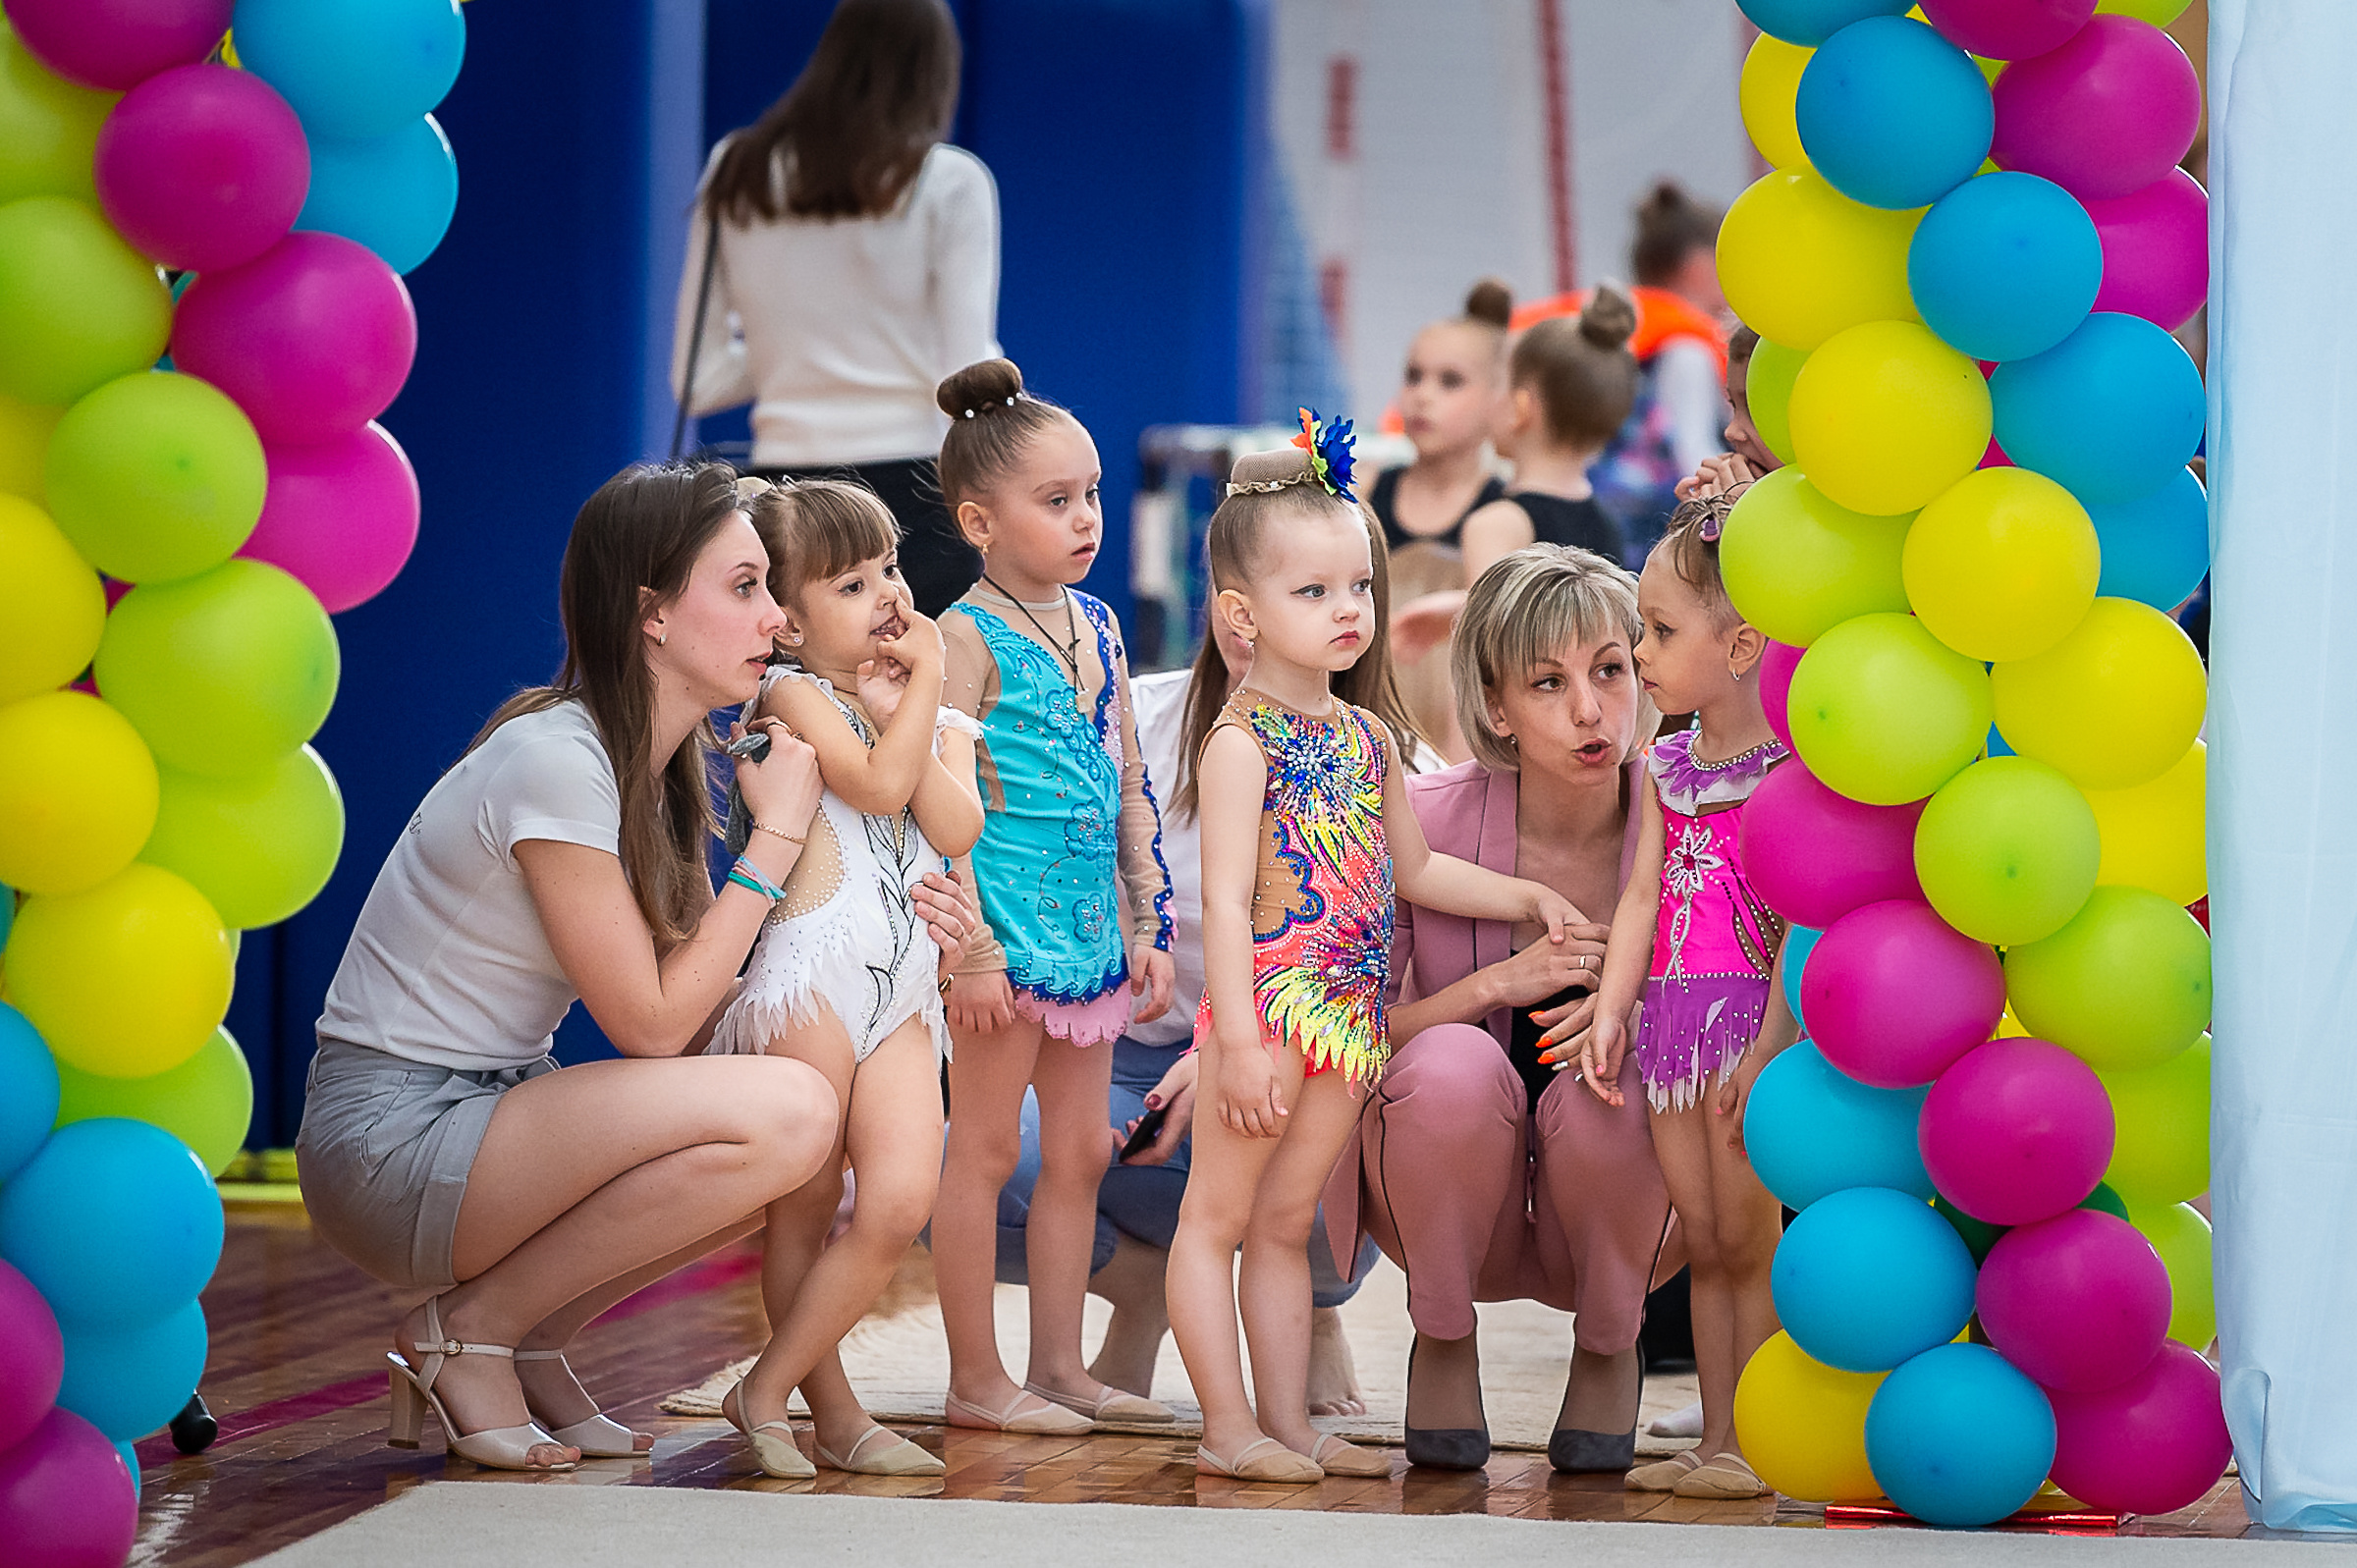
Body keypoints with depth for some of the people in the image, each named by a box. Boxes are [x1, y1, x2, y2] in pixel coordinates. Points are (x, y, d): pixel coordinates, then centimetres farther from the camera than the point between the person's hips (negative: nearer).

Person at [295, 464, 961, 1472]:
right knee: (786, 1114, -24)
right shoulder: (555, 759, -20)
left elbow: (703, 995, 7)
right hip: (390, 1141, -9)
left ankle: (527, 1346, 7)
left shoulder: (658, 767, 9)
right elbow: (651, 1024, -18)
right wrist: (777, 837, -13)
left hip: (491, 1113, 9)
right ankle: (468, 1329, -8)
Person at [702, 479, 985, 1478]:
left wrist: (899, 711, -4)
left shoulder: (941, 722, 17)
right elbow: (879, 784, -16)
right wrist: (921, 680, -6)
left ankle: (767, 1387, -1)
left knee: (902, 1198, -11)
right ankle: (830, 1408, 10)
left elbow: (956, 829, -1)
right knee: (807, 1203, -2)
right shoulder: (793, 695, -1)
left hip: (904, 986, 5)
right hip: (812, 972, -5)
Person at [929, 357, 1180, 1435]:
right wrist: (969, 946, -19)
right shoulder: (967, 635, -10)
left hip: (1089, 928, 7)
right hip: (1006, 928, -7)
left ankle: (1059, 1365, 18)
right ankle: (976, 1380, 5)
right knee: (985, 1149, -1)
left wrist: (1149, 925, 13)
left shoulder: (1097, 627, 12)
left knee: (1080, 1151, 10)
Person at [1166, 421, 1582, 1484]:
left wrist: (1529, 897, 19)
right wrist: (1238, 1040, -22)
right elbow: (1226, 898, -17)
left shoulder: (1367, 737, 12)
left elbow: (1415, 868, 25)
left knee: (1287, 1223, 14)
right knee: (1217, 1217, 1)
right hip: (1269, 1003, -7)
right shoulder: (1242, 740, -11)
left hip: (1350, 1017, 7)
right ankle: (1228, 1429, 4)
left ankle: (1288, 1424, 17)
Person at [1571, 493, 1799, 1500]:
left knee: (1746, 1235, -3)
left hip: (1752, 1008, -7)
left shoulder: (1790, 761, -9)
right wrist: (1611, 1011, -3)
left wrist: (1772, 1041, -20)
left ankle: (1754, 1444, 4)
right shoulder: (1665, 766, 13)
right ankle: (1715, 1442, 15)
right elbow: (1643, 896, 9)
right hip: (1673, 1012, 7)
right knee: (1701, 1240, 10)